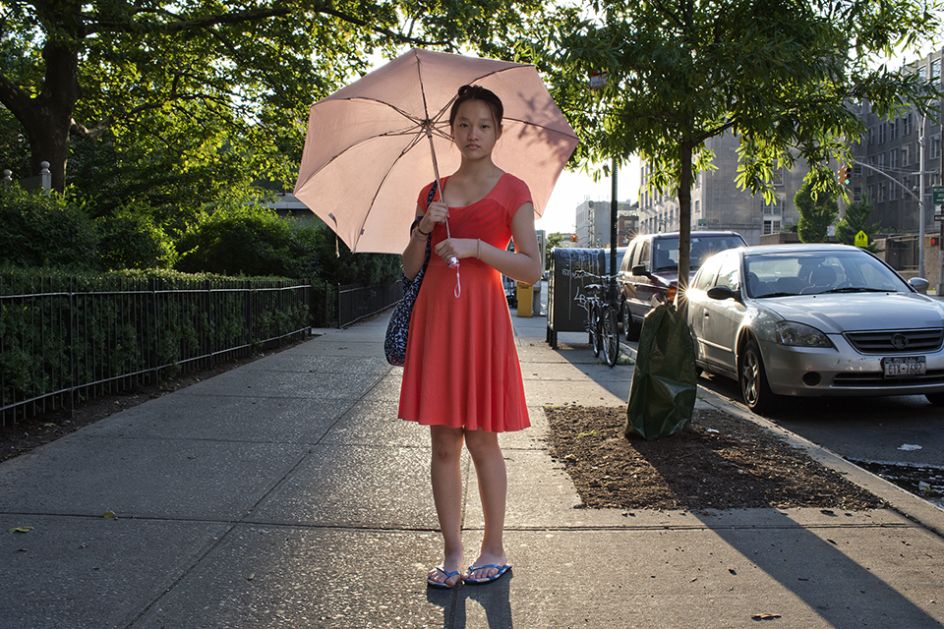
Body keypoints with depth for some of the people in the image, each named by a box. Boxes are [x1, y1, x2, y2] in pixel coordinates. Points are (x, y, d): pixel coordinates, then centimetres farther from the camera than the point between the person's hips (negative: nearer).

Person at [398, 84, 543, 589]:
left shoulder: (512, 191, 1)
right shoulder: (433, 193, 14)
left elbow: (532, 269, -6)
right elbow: (409, 268, 12)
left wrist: (476, 247, -15)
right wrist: (423, 228, -5)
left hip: (482, 318, -4)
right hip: (435, 315, 4)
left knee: (481, 439, 1)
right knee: (443, 441, 5)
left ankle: (494, 551, 15)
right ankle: (451, 554, 14)